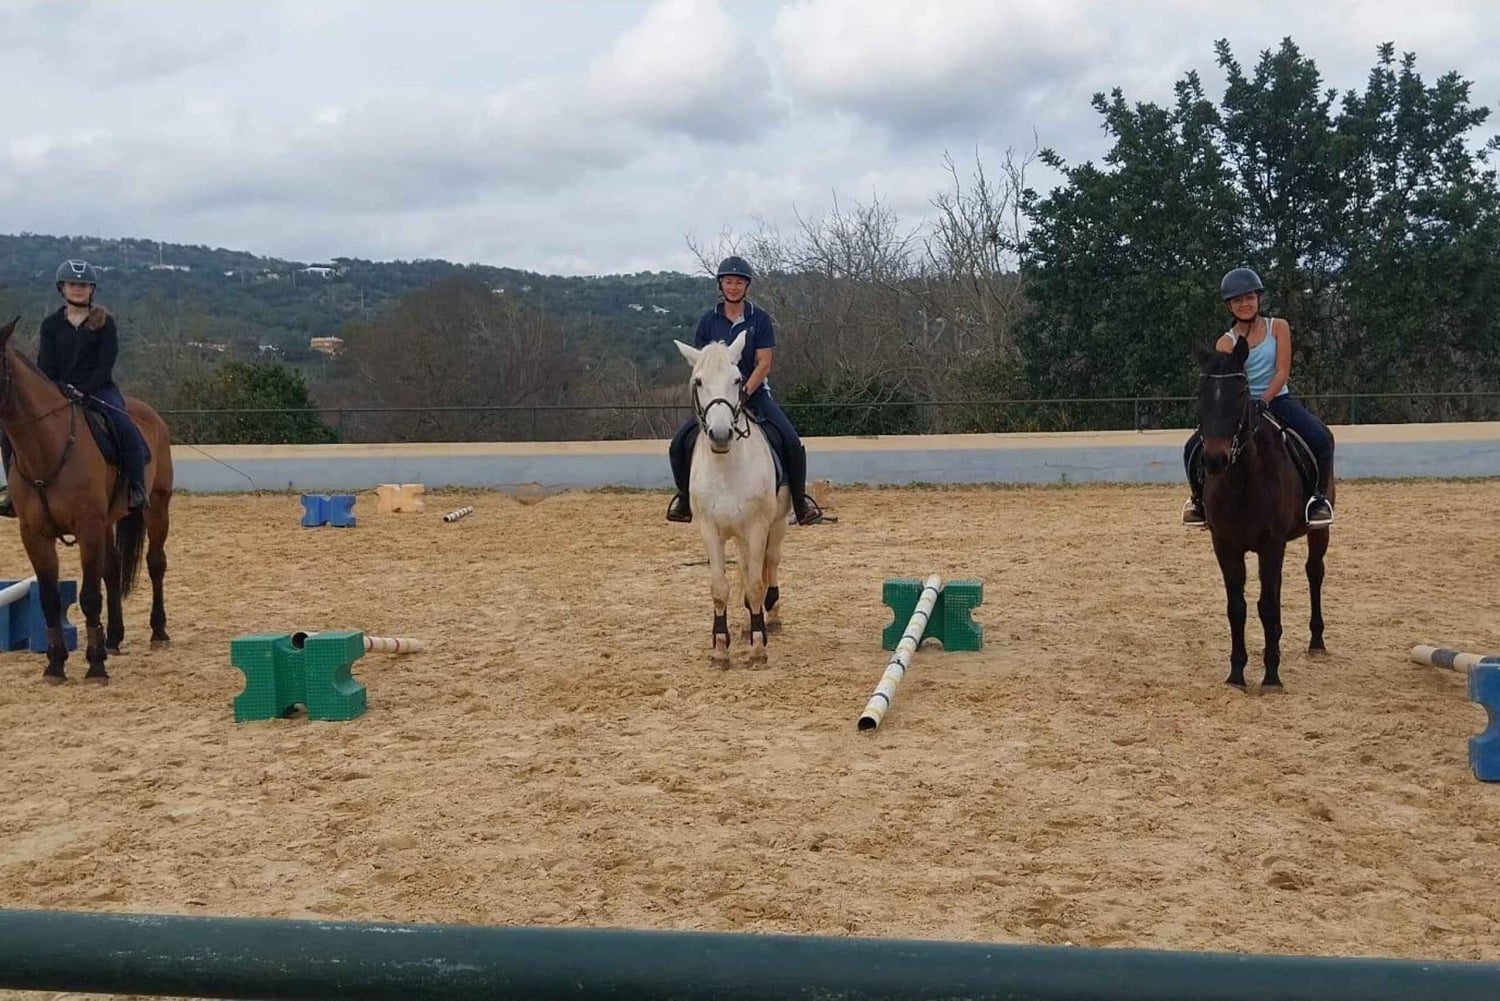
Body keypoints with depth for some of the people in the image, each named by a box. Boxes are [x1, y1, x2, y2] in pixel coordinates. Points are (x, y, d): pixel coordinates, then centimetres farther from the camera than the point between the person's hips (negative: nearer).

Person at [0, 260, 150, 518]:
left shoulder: (104, 322, 2)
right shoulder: (51, 324, 9)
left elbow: (106, 364, -5)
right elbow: (45, 365, 5)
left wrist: (83, 390, -18)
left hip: (98, 389, -3)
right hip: (57, 391, 3)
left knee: (128, 431, -32)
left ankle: (137, 489, -21)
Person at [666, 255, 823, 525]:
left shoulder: (760, 319, -2)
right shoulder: (709, 320, 3)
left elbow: (764, 364, -7)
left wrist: (744, 393, -19)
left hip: (755, 392, -2)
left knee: (791, 442, -20)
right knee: (680, 442, -13)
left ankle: (800, 501, -1)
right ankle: (684, 497, 10)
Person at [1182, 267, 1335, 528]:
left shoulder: (1278, 327, -1)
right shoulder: (1226, 342, -1)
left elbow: (1282, 371, -8)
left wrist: (1263, 400, -21)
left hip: (1278, 400, -1)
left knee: (1321, 438, -28)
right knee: (1194, 447, -16)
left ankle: (1320, 497, -8)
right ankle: (1199, 498, 10)